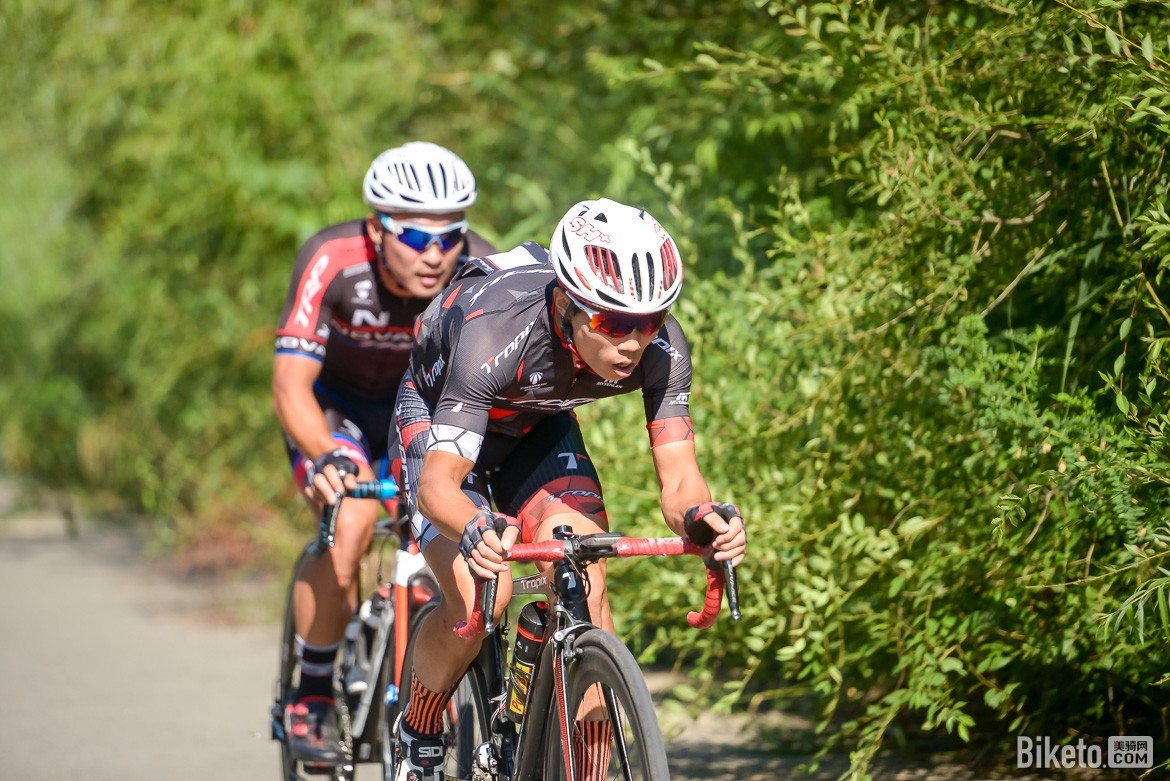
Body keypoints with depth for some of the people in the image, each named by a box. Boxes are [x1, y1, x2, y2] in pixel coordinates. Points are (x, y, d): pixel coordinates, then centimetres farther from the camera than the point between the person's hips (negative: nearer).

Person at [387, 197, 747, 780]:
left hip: (539, 427, 4)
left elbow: (678, 477, -29)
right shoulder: (499, 332, -41)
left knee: (587, 585, -19)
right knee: (478, 595, -24)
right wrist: (476, 531, -65)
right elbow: (438, 481, -43)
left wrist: (701, 517, -52)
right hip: (437, 419, -4)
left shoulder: (661, 347, -29)